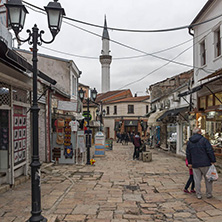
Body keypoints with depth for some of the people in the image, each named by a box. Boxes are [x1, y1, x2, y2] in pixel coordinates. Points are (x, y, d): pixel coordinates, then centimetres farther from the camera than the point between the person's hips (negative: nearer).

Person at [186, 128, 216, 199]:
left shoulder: (189, 142, 7)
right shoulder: (204, 140, -8)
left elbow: (188, 154, 12)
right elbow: (210, 151, -12)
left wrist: (189, 163, 20)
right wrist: (213, 161, -6)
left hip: (195, 164, 4)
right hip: (205, 163, -4)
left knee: (197, 180, 9)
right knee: (208, 179, 11)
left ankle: (198, 195, 12)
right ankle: (209, 194, 18)